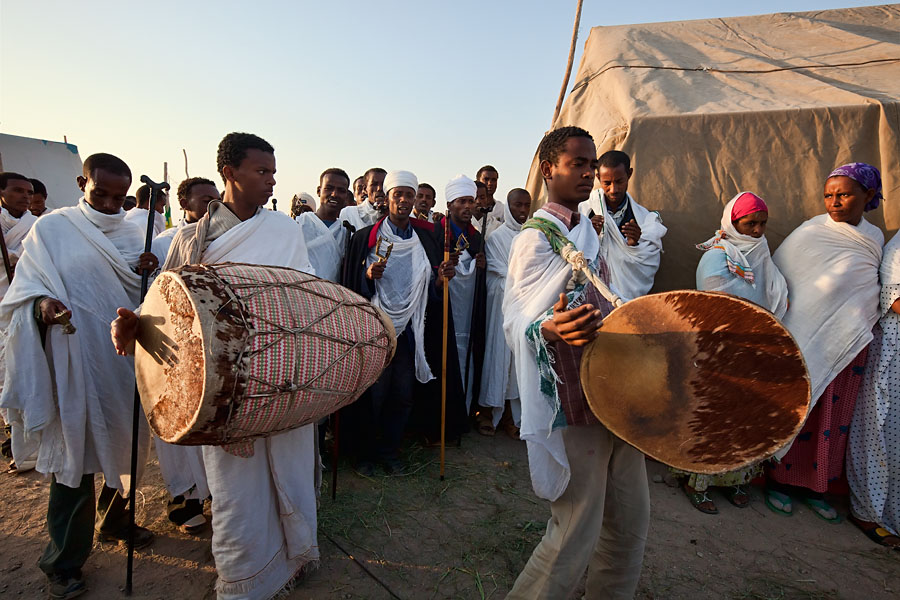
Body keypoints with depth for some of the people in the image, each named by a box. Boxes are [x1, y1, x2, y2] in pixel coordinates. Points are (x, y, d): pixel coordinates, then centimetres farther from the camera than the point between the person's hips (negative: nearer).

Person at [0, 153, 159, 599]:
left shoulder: (132, 235, 9)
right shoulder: (51, 229, -1)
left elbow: (146, 299, 10)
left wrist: (148, 274, -11)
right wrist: (43, 304, -23)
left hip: (126, 361, 4)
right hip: (76, 365, -3)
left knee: (123, 444, 16)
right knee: (75, 455, 3)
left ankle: (114, 520, 39)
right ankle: (64, 562, 21)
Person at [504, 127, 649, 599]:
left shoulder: (587, 232, 17)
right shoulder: (535, 237, -9)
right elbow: (518, 320, -17)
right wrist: (550, 328, -38)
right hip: (573, 405, -8)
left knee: (630, 521, 17)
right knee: (576, 535, -3)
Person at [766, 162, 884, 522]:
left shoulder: (874, 237, 9)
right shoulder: (811, 233, -8)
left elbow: (876, 289, 20)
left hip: (850, 344, 5)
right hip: (808, 340, -5)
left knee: (833, 415, 11)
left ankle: (813, 485, 26)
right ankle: (779, 480, 18)